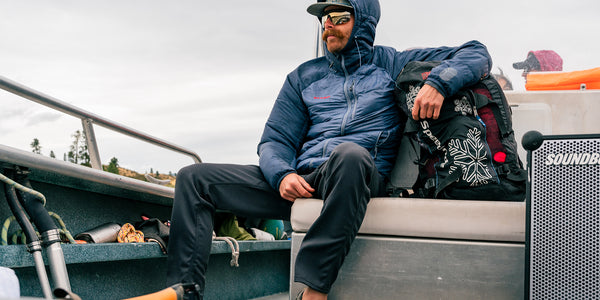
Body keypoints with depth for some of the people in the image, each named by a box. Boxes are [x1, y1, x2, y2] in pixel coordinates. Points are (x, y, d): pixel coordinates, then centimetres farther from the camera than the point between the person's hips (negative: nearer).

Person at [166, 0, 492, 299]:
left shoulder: (392, 64, 12)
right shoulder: (304, 76, 21)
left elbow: (476, 53, 10)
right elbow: (275, 139, 15)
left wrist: (438, 83, -12)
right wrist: (282, 175, -9)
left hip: (358, 179, -4)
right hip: (299, 181, 4)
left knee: (350, 154, -41)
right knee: (194, 177, -7)